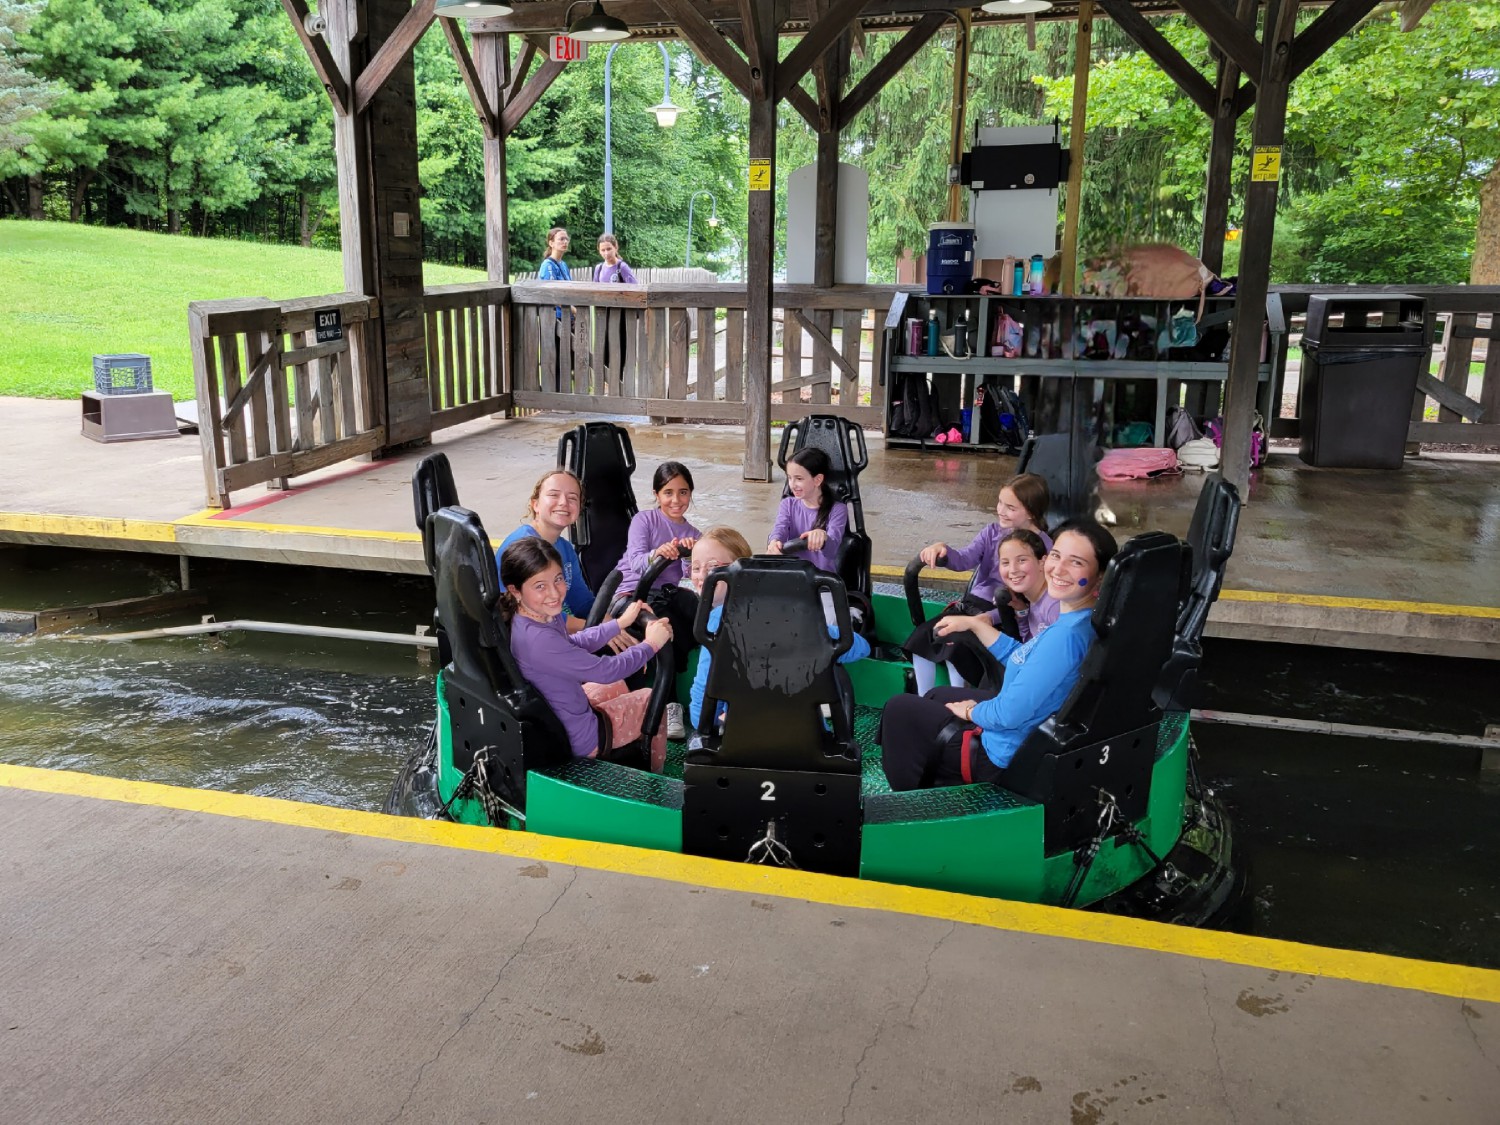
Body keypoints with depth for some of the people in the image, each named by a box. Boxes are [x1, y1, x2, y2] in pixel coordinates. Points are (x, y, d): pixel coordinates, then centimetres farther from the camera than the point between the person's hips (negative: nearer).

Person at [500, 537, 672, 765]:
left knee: (619, 685, 30)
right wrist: (651, 644, -11)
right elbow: (605, 671, -27)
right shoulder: (538, 639, -37)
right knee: (651, 699, 13)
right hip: (576, 740, -8)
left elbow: (572, 644, 12)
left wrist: (621, 622, 13)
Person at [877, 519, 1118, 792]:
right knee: (935, 696, 31)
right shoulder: (1075, 623, -4)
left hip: (1007, 760, -9)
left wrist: (971, 711, -11)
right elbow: (1021, 658, 12)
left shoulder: (1066, 635, -33)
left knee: (899, 709, 8)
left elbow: (1010, 713, -31)